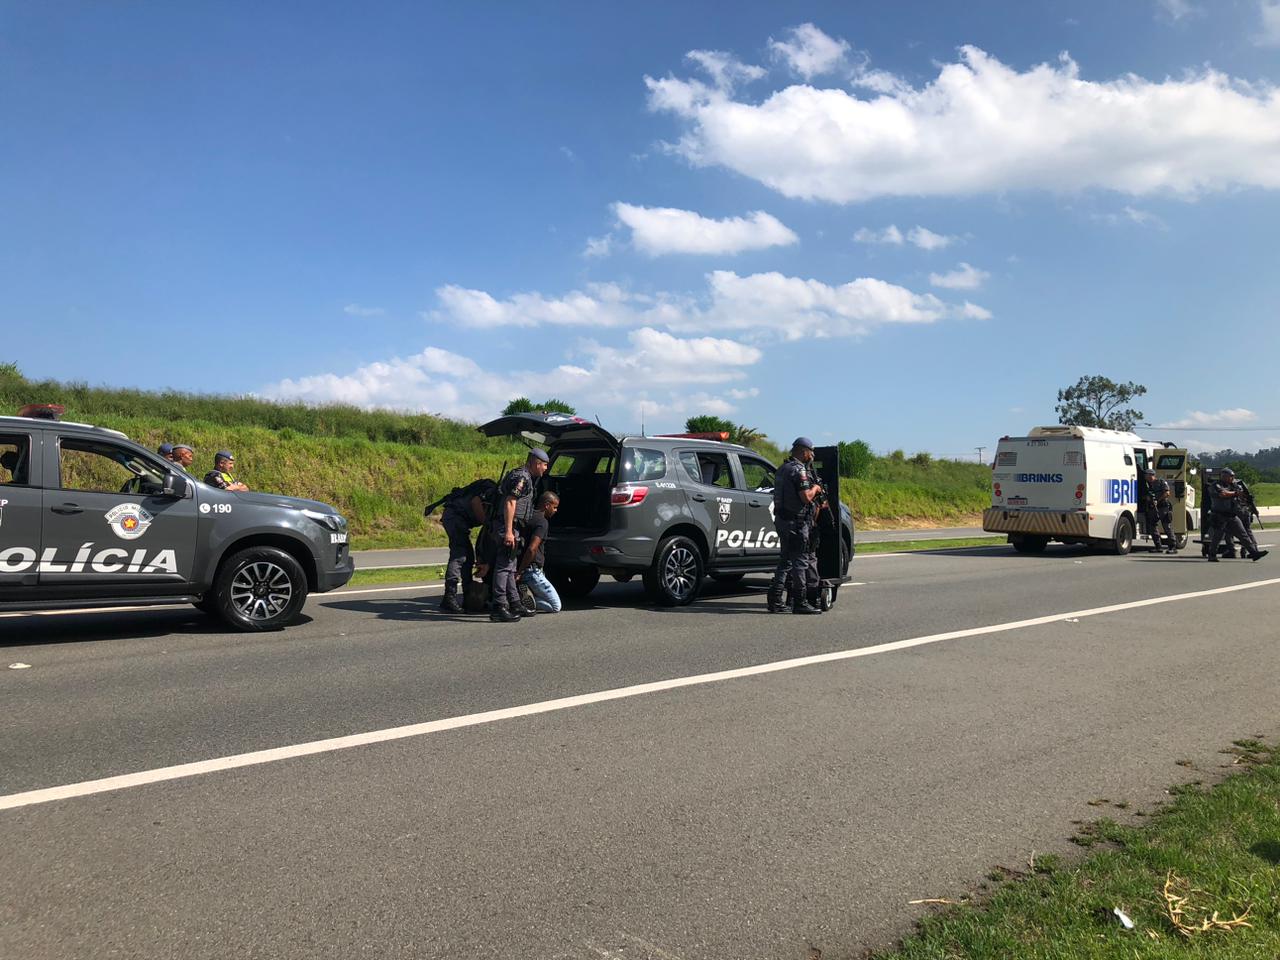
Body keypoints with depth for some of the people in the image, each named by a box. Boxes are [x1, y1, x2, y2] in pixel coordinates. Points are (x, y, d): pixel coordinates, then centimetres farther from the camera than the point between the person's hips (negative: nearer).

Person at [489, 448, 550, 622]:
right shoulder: (522, 477, -12)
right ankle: (498, 607, -13)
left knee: (510, 566, 16)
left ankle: (514, 603, 25)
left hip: (510, 527, 11)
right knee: (504, 565, -12)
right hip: (508, 526, -11)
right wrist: (508, 531, -25)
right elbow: (510, 503, -20)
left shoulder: (525, 477, 21)